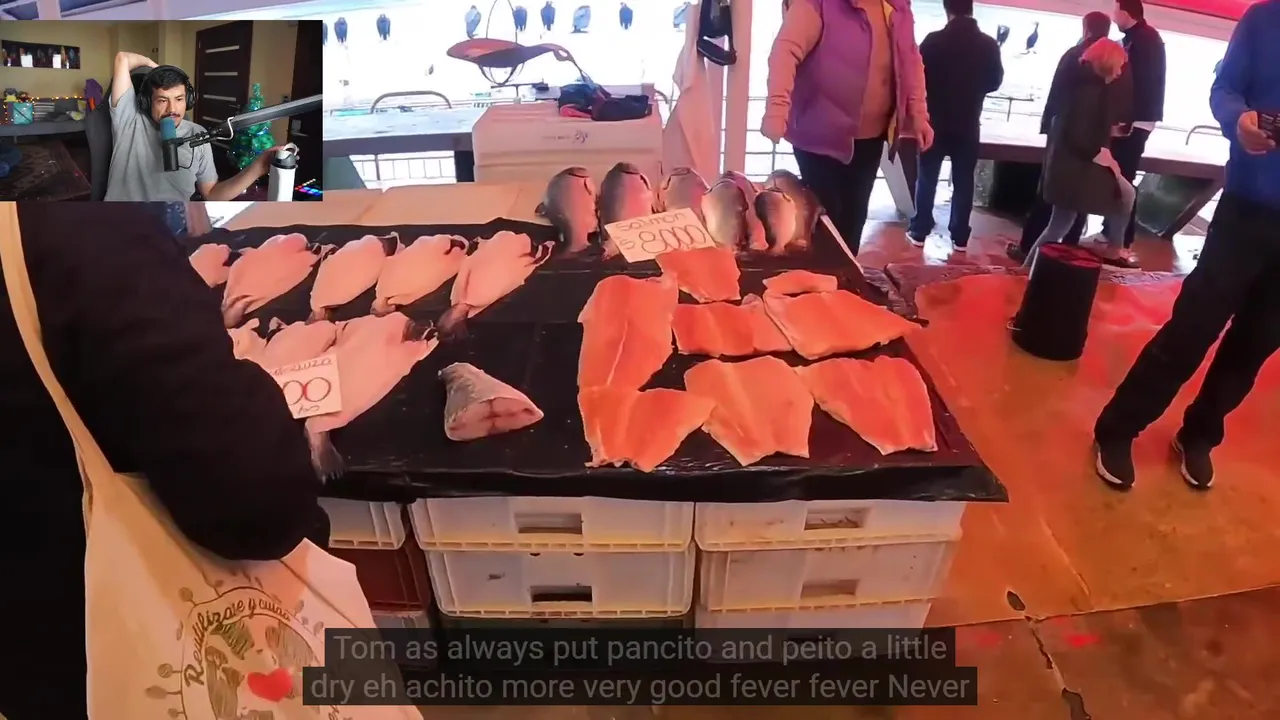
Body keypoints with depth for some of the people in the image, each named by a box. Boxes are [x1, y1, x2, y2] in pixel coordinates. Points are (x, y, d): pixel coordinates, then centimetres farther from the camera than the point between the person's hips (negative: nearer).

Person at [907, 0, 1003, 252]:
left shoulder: (933, 40, -12)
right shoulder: (989, 44, -2)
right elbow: (995, 81, 9)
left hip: (935, 120, -2)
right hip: (968, 123, 2)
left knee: (927, 178, 8)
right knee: (963, 181, 7)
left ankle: (919, 232, 10)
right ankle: (960, 237, 10)